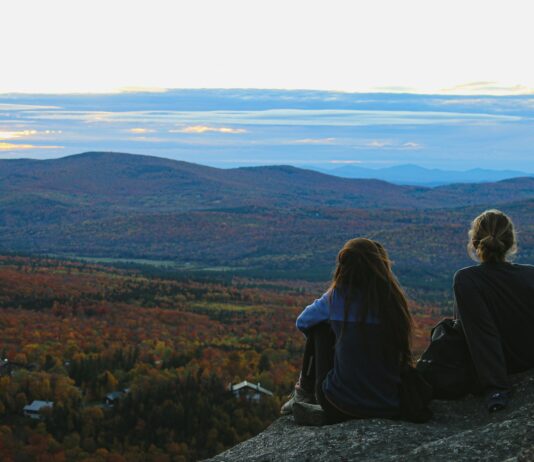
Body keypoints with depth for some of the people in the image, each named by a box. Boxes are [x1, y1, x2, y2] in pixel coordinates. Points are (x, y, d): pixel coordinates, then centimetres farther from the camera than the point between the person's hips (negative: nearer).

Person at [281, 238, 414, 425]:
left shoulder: (337, 296, -7)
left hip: (344, 401, -2)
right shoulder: (393, 297, -3)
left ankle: (304, 392, 28)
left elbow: (302, 322, 13)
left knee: (319, 327, 16)